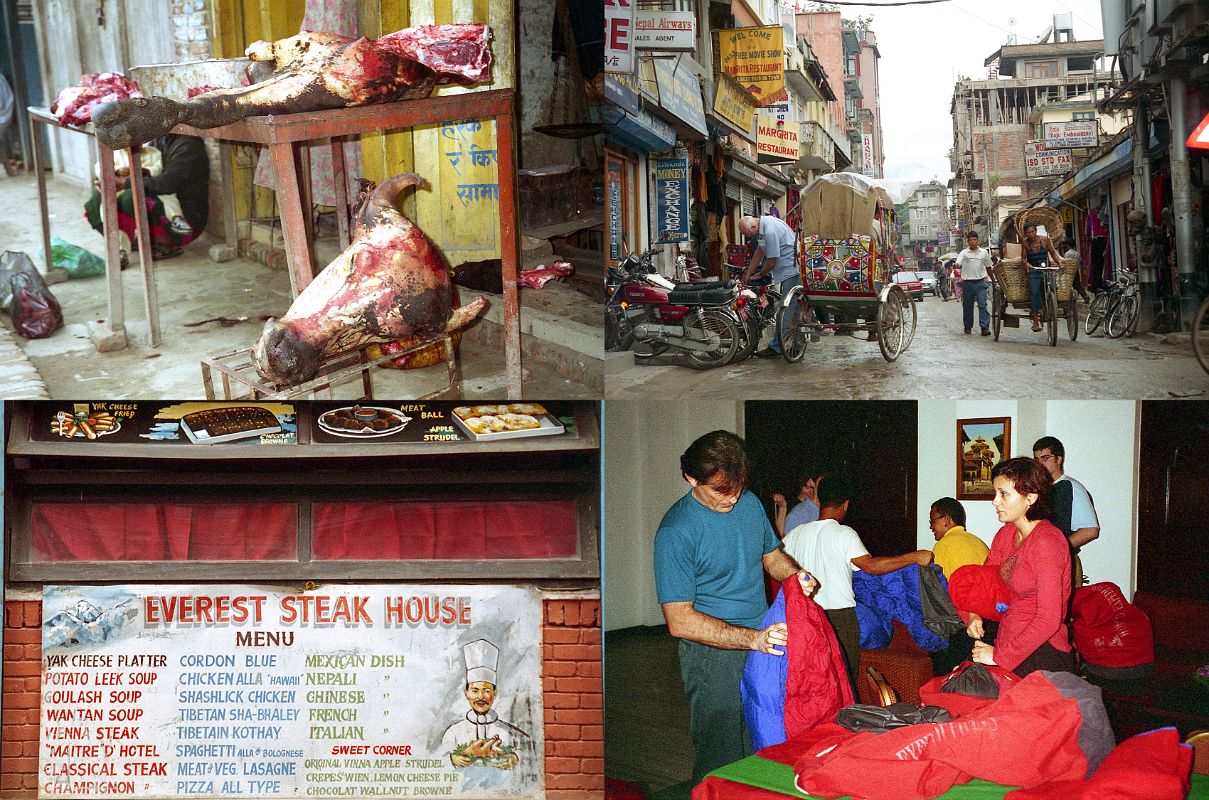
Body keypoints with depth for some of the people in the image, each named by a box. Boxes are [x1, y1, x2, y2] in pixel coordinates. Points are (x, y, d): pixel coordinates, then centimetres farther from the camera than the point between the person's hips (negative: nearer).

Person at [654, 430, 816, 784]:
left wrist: (796, 575, -3)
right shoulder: (676, 530, -18)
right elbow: (680, 621, -20)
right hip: (713, 653, -6)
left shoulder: (749, 503, 3)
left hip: (765, 639, 6)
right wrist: (754, 639, -29)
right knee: (722, 761, 0)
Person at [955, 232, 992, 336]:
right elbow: (958, 265, -11)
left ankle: (985, 327, -15)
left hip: (980, 282, 0)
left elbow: (988, 267, 18)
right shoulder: (963, 253, 4)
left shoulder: (984, 252, 9)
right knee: (967, 306, 7)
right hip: (967, 283, 0)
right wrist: (956, 266, -34)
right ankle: (968, 326, 20)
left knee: (982, 304, -10)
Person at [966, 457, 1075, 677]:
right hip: (1007, 646, 7)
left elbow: (1048, 619, -22)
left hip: (1041, 655, -7)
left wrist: (1000, 656, -19)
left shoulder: (1047, 542, -19)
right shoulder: (1006, 534, 6)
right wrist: (974, 615, -2)